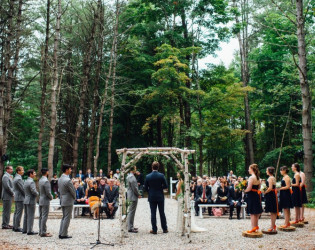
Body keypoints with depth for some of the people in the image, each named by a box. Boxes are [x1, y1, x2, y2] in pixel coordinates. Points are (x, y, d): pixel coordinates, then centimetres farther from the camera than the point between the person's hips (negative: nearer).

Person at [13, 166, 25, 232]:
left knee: (16, 212, 15)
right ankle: (17, 227, -1)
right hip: (20, 198, -10)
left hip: (17, 197, 11)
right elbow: (22, 189, -19)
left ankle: (15, 226, 21)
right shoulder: (18, 179, -19)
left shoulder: (16, 178, 14)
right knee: (19, 213, -5)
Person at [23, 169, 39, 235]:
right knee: (30, 216, -4)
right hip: (31, 201, -9)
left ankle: (25, 229, 22)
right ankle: (30, 231, -1)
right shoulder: (31, 182, -18)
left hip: (26, 200, 9)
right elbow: (34, 191, -25)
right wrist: (37, 194, -4)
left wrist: (36, 193, 9)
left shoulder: (26, 181, 11)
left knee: (26, 216, 15)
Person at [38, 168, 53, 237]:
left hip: (41, 200, 9)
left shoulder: (40, 180, 8)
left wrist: (50, 196, 12)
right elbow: (48, 192, -20)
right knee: (44, 217, -5)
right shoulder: (46, 181, -20)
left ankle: (41, 231, 20)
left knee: (41, 216, 13)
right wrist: (51, 197, -1)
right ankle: (43, 232, -2)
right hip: (45, 201, -9)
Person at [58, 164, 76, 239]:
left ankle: (61, 233, 19)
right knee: (67, 218, 0)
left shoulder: (60, 179, 7)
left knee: (64, 217, 17)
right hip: (68, 201, -9)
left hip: (62, 200, 9)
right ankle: (64, 234, 4)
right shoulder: (68, 180, -21)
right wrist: (74, 197, 5)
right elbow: (73, 191, -14)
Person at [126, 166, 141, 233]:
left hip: (131, 196, 11)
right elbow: (134, 188, -19)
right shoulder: (132, 177, -19)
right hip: (133, 196, -11)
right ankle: (130, 228, -2)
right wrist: (138, 194, -10)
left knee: (131, 212, 16)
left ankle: (130, 226, 25)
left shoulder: (129, 176, 13)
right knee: (131, 212, -6)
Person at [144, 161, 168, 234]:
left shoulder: (148, 176, -6)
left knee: (153, 214, 4)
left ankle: (154, 230, 7)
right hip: (160, 197, 0)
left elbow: (145, 188, -1)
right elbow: (165, 186, -6)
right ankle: (165, 229, 16)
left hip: (152, 197, 0)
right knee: (162, 213, 9)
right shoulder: (161, 175, -8)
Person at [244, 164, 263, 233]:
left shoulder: (251, 177, -18)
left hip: (251, 196, -8)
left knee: (252, 212, -1)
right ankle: (256, 226, 23)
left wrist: (244, 190, -6)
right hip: (257, 195, 8)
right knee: (256, 212, 16)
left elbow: (249, 188, -23)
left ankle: (253, 228, 3)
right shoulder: (258, 178, 9)